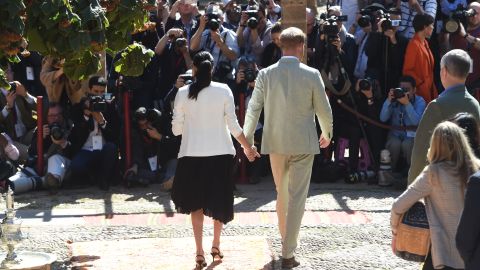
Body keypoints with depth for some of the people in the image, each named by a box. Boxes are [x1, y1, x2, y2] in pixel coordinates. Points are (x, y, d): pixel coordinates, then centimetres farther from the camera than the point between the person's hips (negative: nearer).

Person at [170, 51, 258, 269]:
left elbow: (176, 129, -1)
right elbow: (233, 126, -5)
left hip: (193, 155, 0)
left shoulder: (183, 93, -5)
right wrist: (248, 147, 9)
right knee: (219, 200, 18)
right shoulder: (224, 91, -6)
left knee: (196, 203, 9)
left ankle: (200, 252, 0)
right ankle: (216, 246, 27)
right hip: (220, 154, 0)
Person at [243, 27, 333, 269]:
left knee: (282, 194, 21)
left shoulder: (266, 74, -4)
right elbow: (324, 110, -1)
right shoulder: (311, 75, -8)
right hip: (303, 144, -3)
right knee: (296, 197, 1)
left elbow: (253, 109, -2)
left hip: (275, 142, 3)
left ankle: (285, 239, 35)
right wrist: (326, 134, 17)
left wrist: (247, 140, 9)